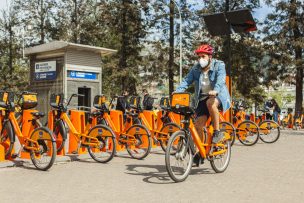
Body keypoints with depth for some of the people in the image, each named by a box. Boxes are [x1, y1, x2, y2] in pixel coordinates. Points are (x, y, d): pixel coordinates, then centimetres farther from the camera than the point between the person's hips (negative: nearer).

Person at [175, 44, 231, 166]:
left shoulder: (219, 65, -6)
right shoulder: (196, 69, 6)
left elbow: (221, 79, -24)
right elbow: (187, 80, -6)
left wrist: (215, 90, -45)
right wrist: (178, 91, -25)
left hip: (219, 96, -4)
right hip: (202, 99, 4)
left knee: (210, 102, -39)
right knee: (198, 124, -7)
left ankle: (217, 131, -22)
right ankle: (200, 152, 9)